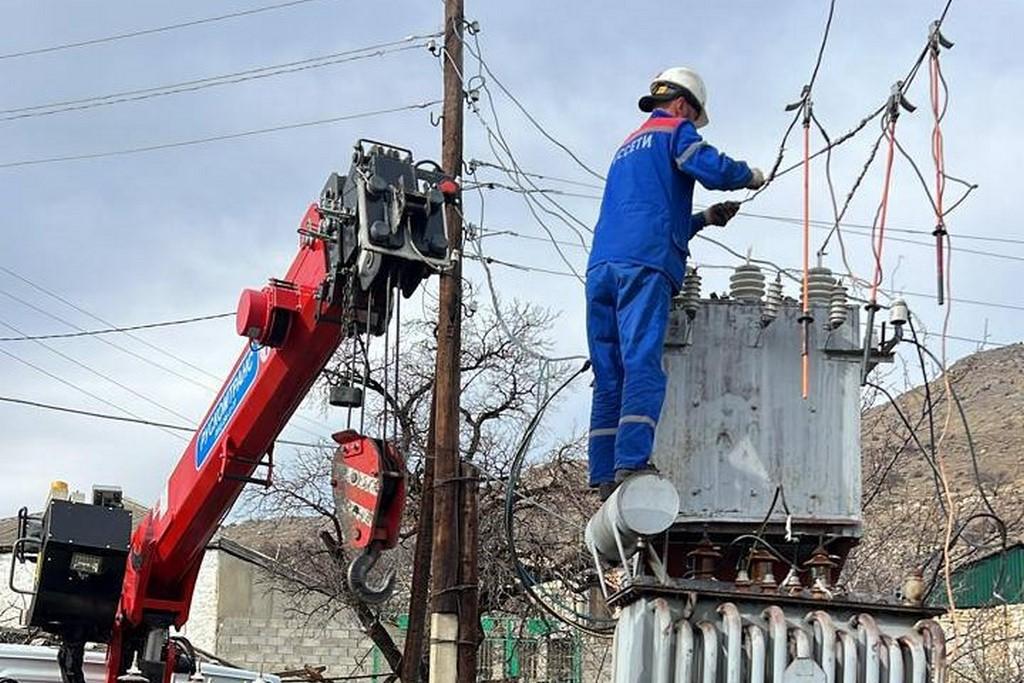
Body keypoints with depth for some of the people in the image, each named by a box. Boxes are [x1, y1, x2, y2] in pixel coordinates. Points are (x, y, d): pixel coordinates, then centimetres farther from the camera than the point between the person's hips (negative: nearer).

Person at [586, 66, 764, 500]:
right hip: (643, 265, -7)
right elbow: (710, 168, -6)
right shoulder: (675, 130, 12)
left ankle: (605, 480, -7)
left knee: (609, 377, 1)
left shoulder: (626, 147, 36)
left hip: (601, 266, 7)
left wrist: (704, 219, 41)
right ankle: (630, 465, -30)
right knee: (642, 364, -17)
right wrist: (749, 176, 13)